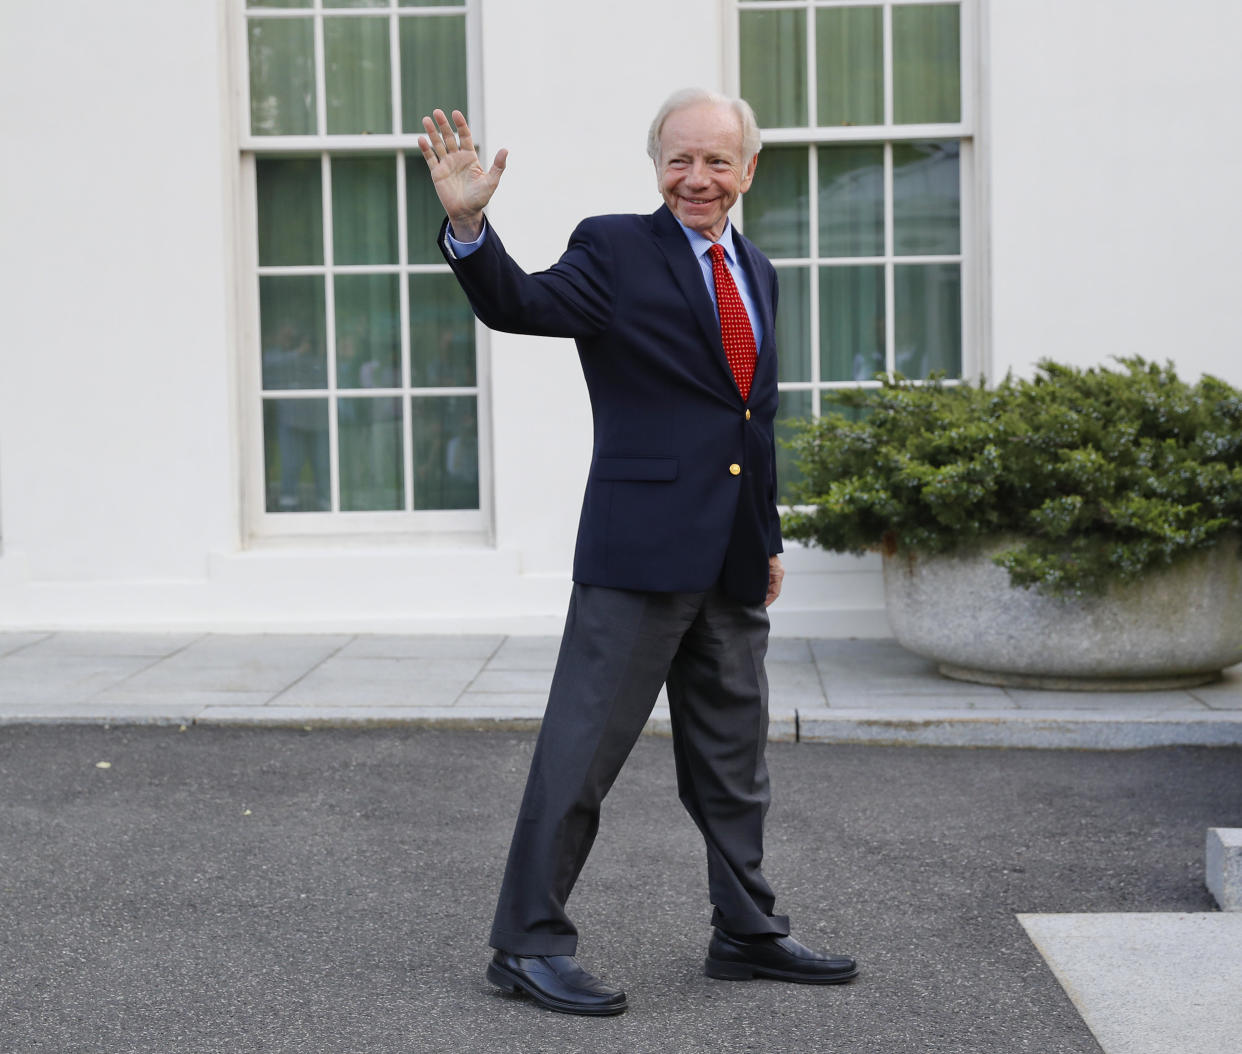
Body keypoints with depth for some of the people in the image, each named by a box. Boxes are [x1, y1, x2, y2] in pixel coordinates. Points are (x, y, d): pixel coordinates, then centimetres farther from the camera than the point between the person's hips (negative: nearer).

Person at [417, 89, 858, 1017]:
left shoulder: (757, 271, 16)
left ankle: (747, 933, 29)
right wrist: (468, 225, -37)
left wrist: (769, 537, 20)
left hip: (732, 560, 7)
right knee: (584, 745, -4)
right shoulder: (615, 249, -4)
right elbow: (521, 305, -19)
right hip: (641, 548, -7)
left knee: (734, 754, 16)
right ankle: (528, 943, 6)